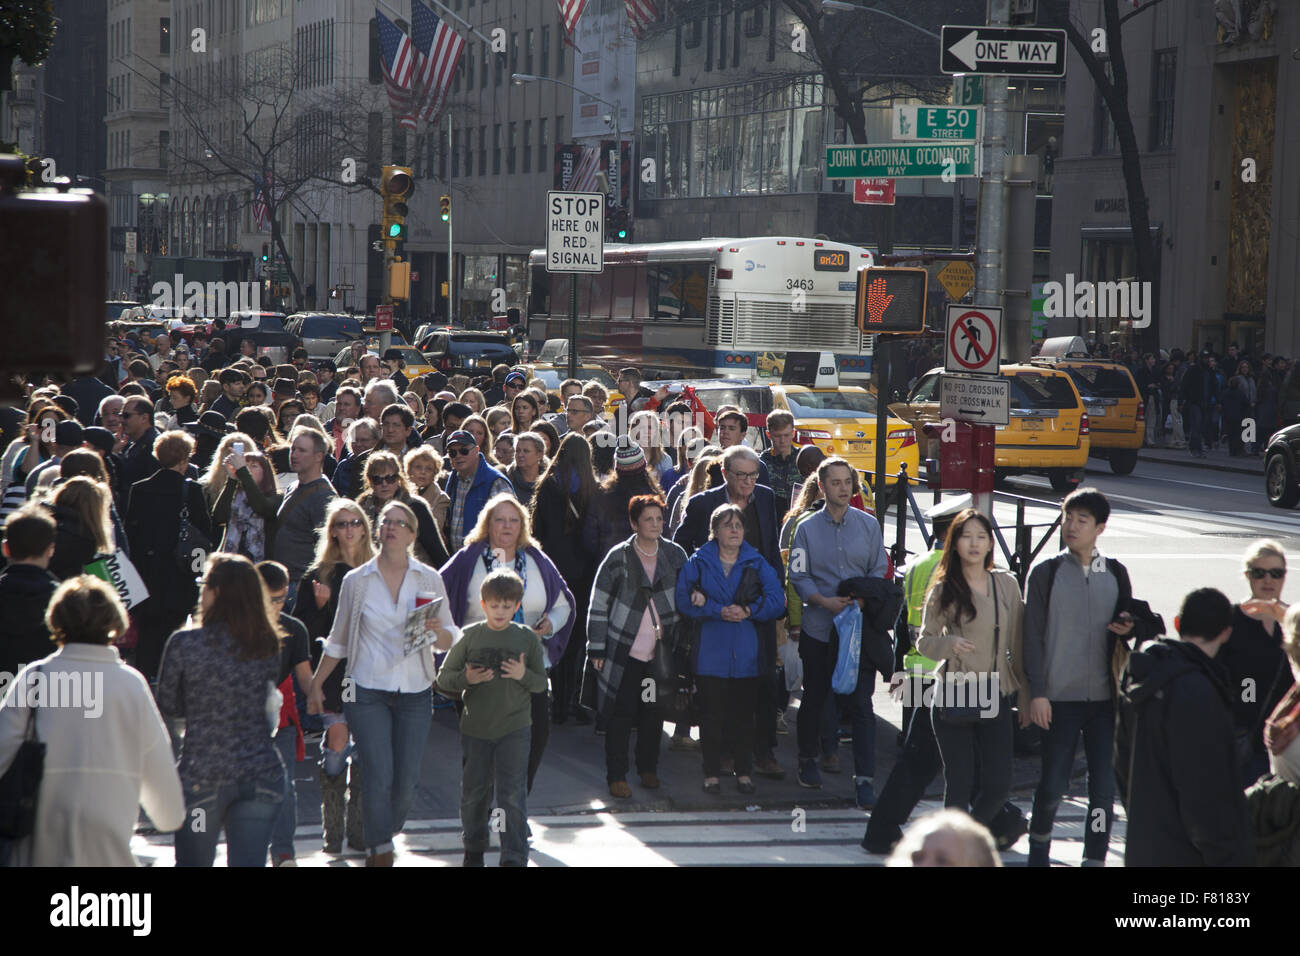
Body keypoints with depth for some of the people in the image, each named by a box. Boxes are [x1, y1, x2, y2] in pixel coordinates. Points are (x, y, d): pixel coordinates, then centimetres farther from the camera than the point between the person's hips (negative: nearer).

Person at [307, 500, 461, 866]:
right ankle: (380, 851, 1)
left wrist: (436, 632, -15)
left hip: (414, 692, 2)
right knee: (379, 774, -13)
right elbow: (338, 641, 13)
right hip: (368, 691, -1)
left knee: (407, 780, -1)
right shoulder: (356, 581, 3)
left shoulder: (429, 579, 5)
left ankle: (381, 842, 23)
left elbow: (451, 639, 7)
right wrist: (316, 684, 14)